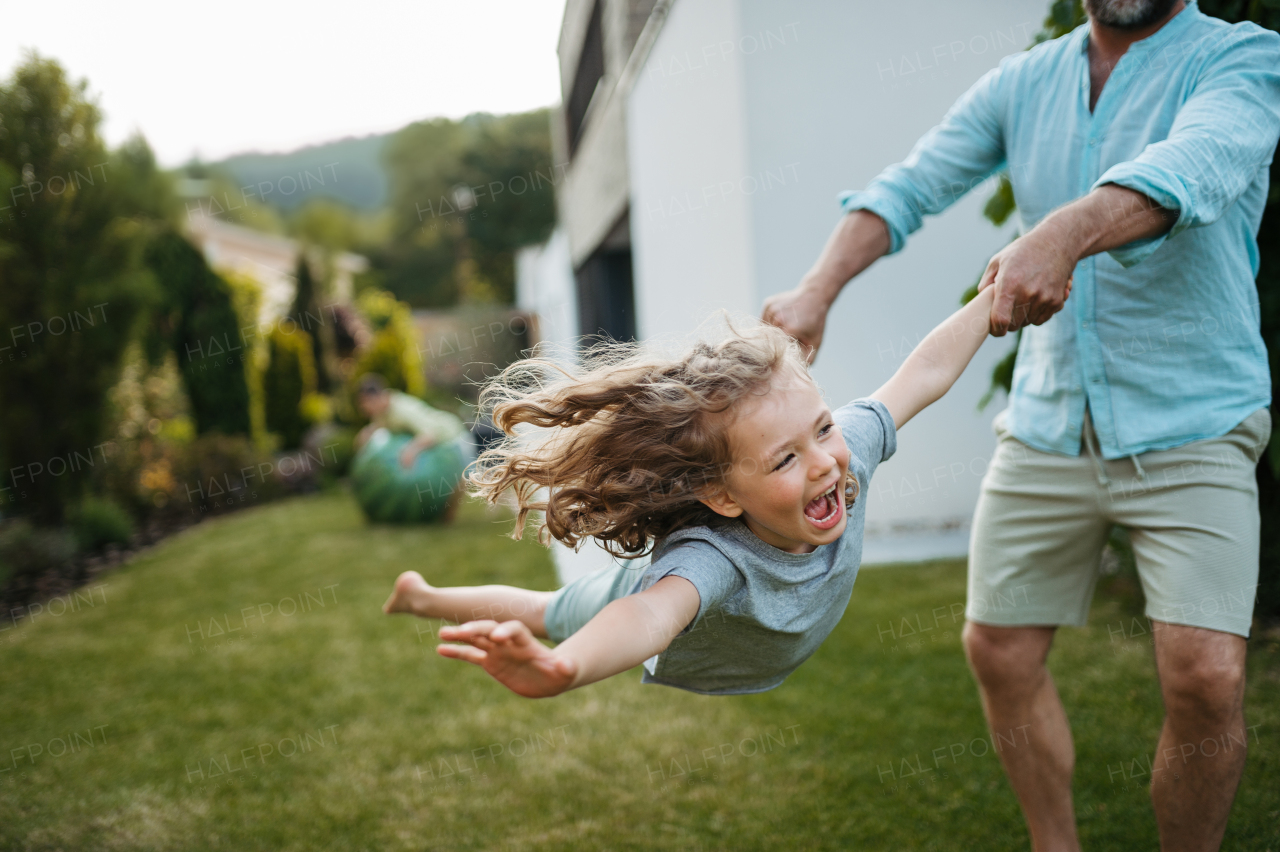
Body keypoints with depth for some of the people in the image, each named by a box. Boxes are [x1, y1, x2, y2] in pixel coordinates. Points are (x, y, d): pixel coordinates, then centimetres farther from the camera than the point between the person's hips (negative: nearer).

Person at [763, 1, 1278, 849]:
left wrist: (1064, 233, -46)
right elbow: (907, 189, 2)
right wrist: (818, 291, -15)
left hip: (1192, 426, -4)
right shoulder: (1022, 83, 9)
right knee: (999, 649, 7)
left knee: (1206, 676, -15)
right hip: (1048, 422, 4)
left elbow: (1193, 165, -27)